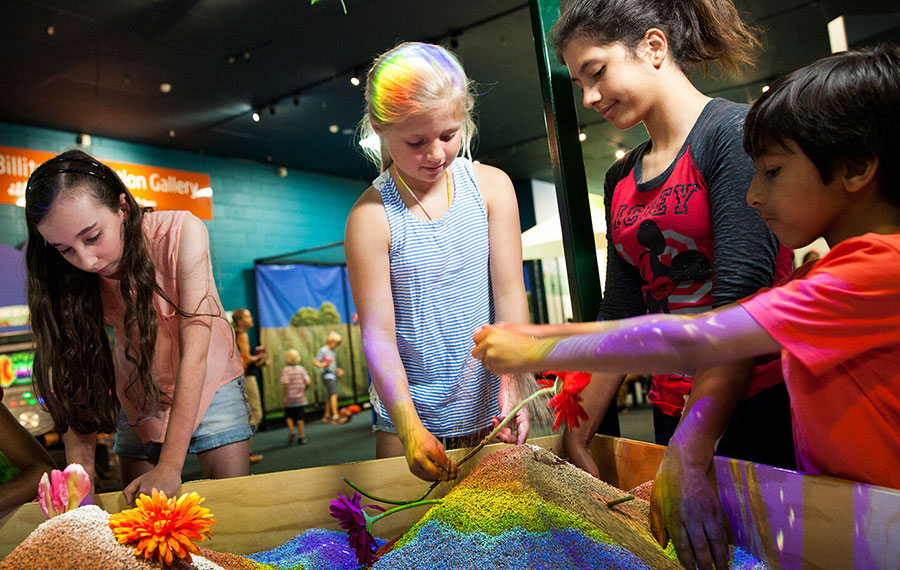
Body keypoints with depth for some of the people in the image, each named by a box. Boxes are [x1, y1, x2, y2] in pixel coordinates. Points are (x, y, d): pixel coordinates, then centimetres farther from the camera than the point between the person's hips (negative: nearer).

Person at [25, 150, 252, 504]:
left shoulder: (181, 232, -27)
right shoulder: (72, 278, -16)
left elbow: (195, 351, -30)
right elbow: (79, 373, -17)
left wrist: (169, 466, -33)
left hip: (208, 381, -2)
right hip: (136, 397, 3)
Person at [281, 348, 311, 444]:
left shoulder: (285, 370, -8)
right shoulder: (301, 369, -1)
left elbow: (285, 382, -19)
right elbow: (307, 382, -7)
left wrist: (284, 396, -12)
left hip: (289, 399, -1)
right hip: (301, 399, 2)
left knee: (289, 416, 17)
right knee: (300, 418, 8)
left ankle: (291, 430, -2)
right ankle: (301, 436, 9)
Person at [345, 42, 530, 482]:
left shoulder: (492, 186, -3)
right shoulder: (371, 216, -12)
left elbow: (510, 292, -6)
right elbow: (378, 333, -15)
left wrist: (510, 384, -18)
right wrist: (409, 428, -25)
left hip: (487, 410, 3)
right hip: (411, 415, -2)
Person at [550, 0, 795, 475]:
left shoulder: (732, 130, -9)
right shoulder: (620, 179, 10)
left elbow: (741, 297, -19)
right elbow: (620, 317, 7)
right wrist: (576, 437, 2)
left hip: (763, 406, -5)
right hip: (672, 414, 6)